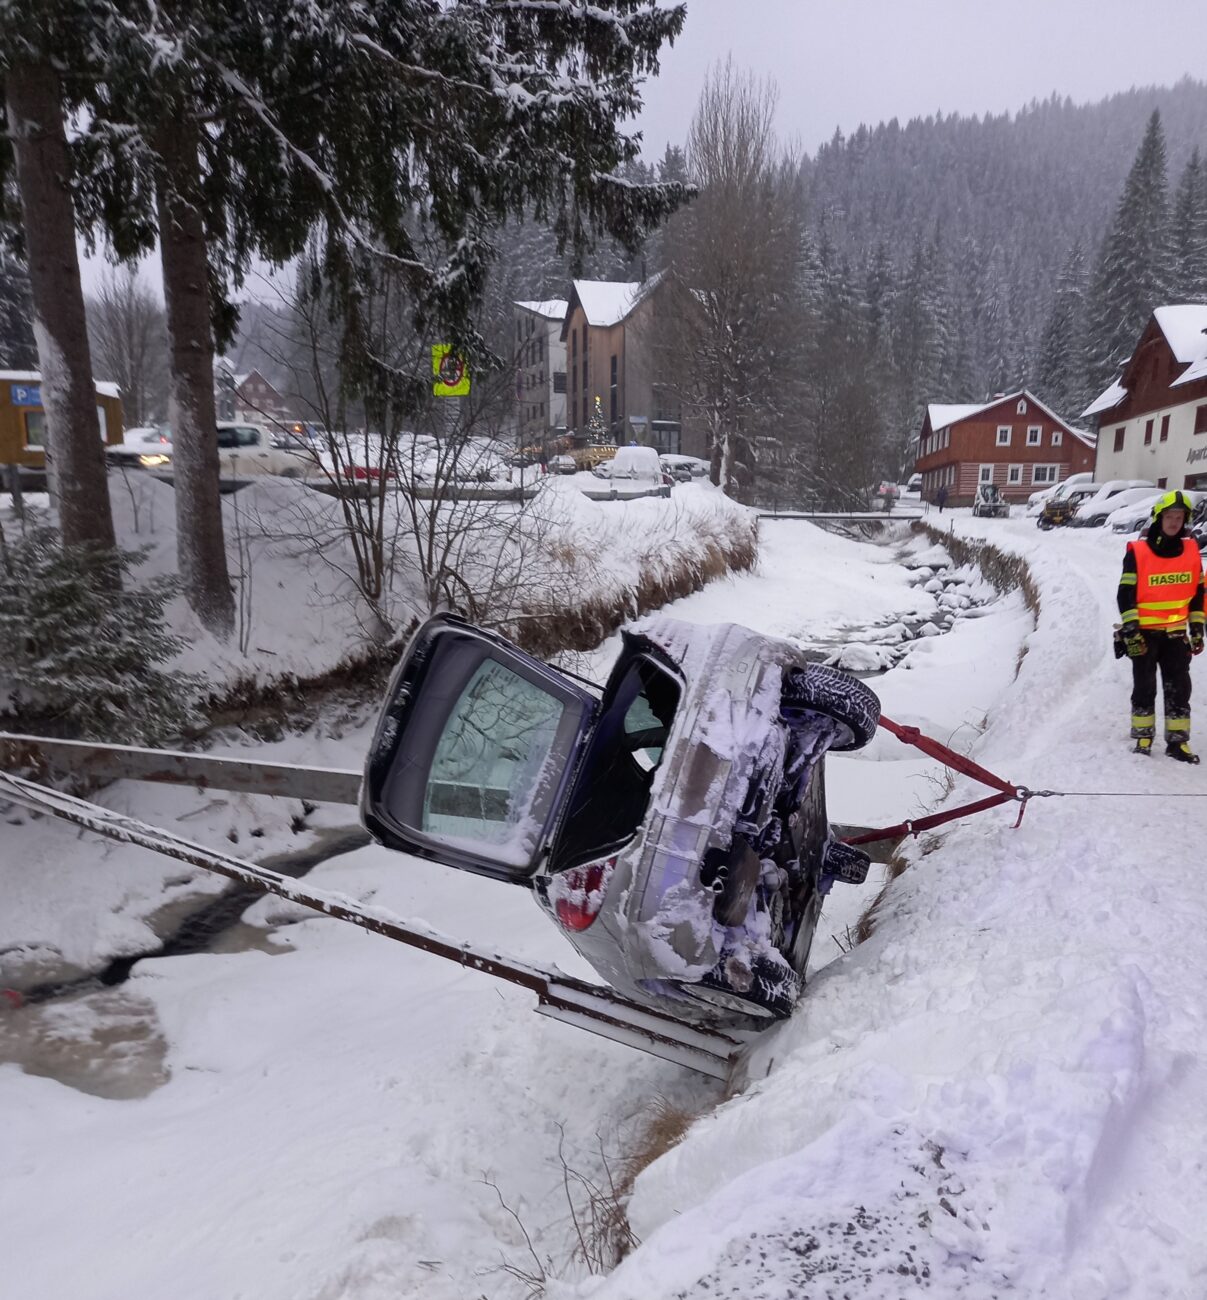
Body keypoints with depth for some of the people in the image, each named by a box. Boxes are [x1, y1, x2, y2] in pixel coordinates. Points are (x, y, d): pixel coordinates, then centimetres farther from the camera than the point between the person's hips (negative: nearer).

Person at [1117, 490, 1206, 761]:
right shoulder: (1138, 552, -9)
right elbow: (1126, 595, -10)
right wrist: (1130, 630, -16)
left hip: (1176, 633, 4)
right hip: (1145, 633, -3)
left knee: (1179, 688, 4)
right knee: (1145, 687, 4)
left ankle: (1177, 741, 12)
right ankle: (1142, 737, 16)